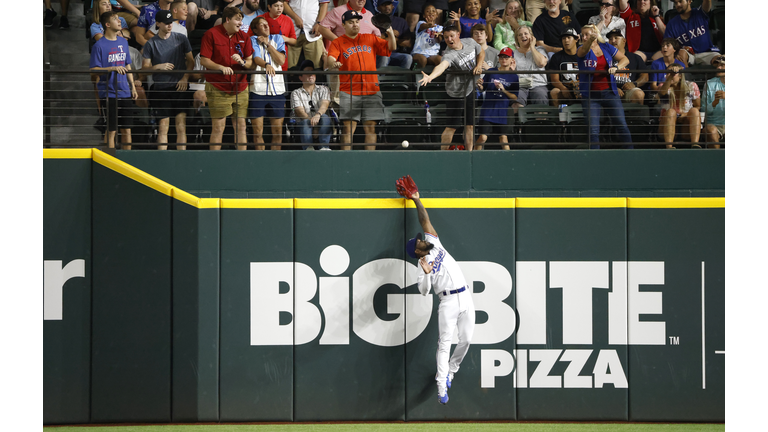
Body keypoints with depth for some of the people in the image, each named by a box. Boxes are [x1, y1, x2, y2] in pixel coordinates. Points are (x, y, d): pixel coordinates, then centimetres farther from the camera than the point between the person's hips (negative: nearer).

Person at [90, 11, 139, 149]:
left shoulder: (123, 42, 12)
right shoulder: (99, 45, -7)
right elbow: (94, 70, -11)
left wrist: (133, 87, 14)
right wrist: (113, 68, -22)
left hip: (125, 92, 6)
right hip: (109, 94, -6)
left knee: (127, 129, 8)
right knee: (111, 130, -3)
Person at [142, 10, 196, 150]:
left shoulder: (181, 38, 6)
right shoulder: (151, 44, 3)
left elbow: (190, 61, 11)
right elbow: (145, 67, 4)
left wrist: (185, 77, -3)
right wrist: (159, 66, -14)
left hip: (179, 86, 1)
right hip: (161, 88, -1)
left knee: (181, 125, -4)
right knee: (163, 126, -1)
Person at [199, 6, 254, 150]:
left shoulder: (243, 37, 10)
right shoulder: (211, 34, -3)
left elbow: (250, 61, 11)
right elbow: (204, 60, -6)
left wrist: (242, 62, -11)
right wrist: (221, 67, -19)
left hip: (240, 88, 4)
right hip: (218, 89, -4)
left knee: (241, 126, 4)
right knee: (218, 128, -5)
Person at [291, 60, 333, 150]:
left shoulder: (323, 89, 16)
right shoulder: (296, 93, 12)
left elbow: (325, 105, -5)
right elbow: (300, 112, -4)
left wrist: (318, 115, -30)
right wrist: (313, 125, -22)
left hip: (321, 124, 1)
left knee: (325, 117, -32)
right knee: (305, 122, -35)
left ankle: (324, 147, -42)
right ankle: (308, 148, -50)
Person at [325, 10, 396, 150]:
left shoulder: (371, 39, 15)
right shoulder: (338, 43, 5)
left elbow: (391, 48, 14)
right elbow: (329, 59, -11)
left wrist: (391, 34, -5)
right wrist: (332, 63, -35)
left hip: (371, 91, 3)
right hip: (349, 92, -3)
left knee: (371, 128, 2)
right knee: (349, 128, -8)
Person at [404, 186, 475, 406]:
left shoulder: (434, 244, 14)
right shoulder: (422, 266, -2)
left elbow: (425, 220, 17)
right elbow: (423, 291, -13)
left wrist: (417, 200, 20)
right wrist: (426, 274, -29)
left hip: (465, 297, 6)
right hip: (448, 301, -6)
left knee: (466, 339, 1)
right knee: (445, 343, -8)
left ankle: (451, 371, 22)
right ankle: (441, 386, -9)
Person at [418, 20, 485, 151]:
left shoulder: (470, 42, -5)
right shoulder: (449, 55, -26)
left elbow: (481, 53, 16)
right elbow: (442, 66, -47)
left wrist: (479, 65, -3)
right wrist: (430, 77, -68)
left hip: (470, 90, 6)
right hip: (456, 93, -6)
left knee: (470, 125, 11)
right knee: (451, 127, -4)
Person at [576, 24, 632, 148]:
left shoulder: (607, 47, 9)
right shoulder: (582, 50, 2)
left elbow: (625, 59, 9)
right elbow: (583, 51, -23)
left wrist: (616, 67, -13)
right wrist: (590, 41, -45)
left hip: (609, 92, 1)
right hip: (590, 95, -1)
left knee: (622, 126, -1)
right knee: (593, 130, -5)